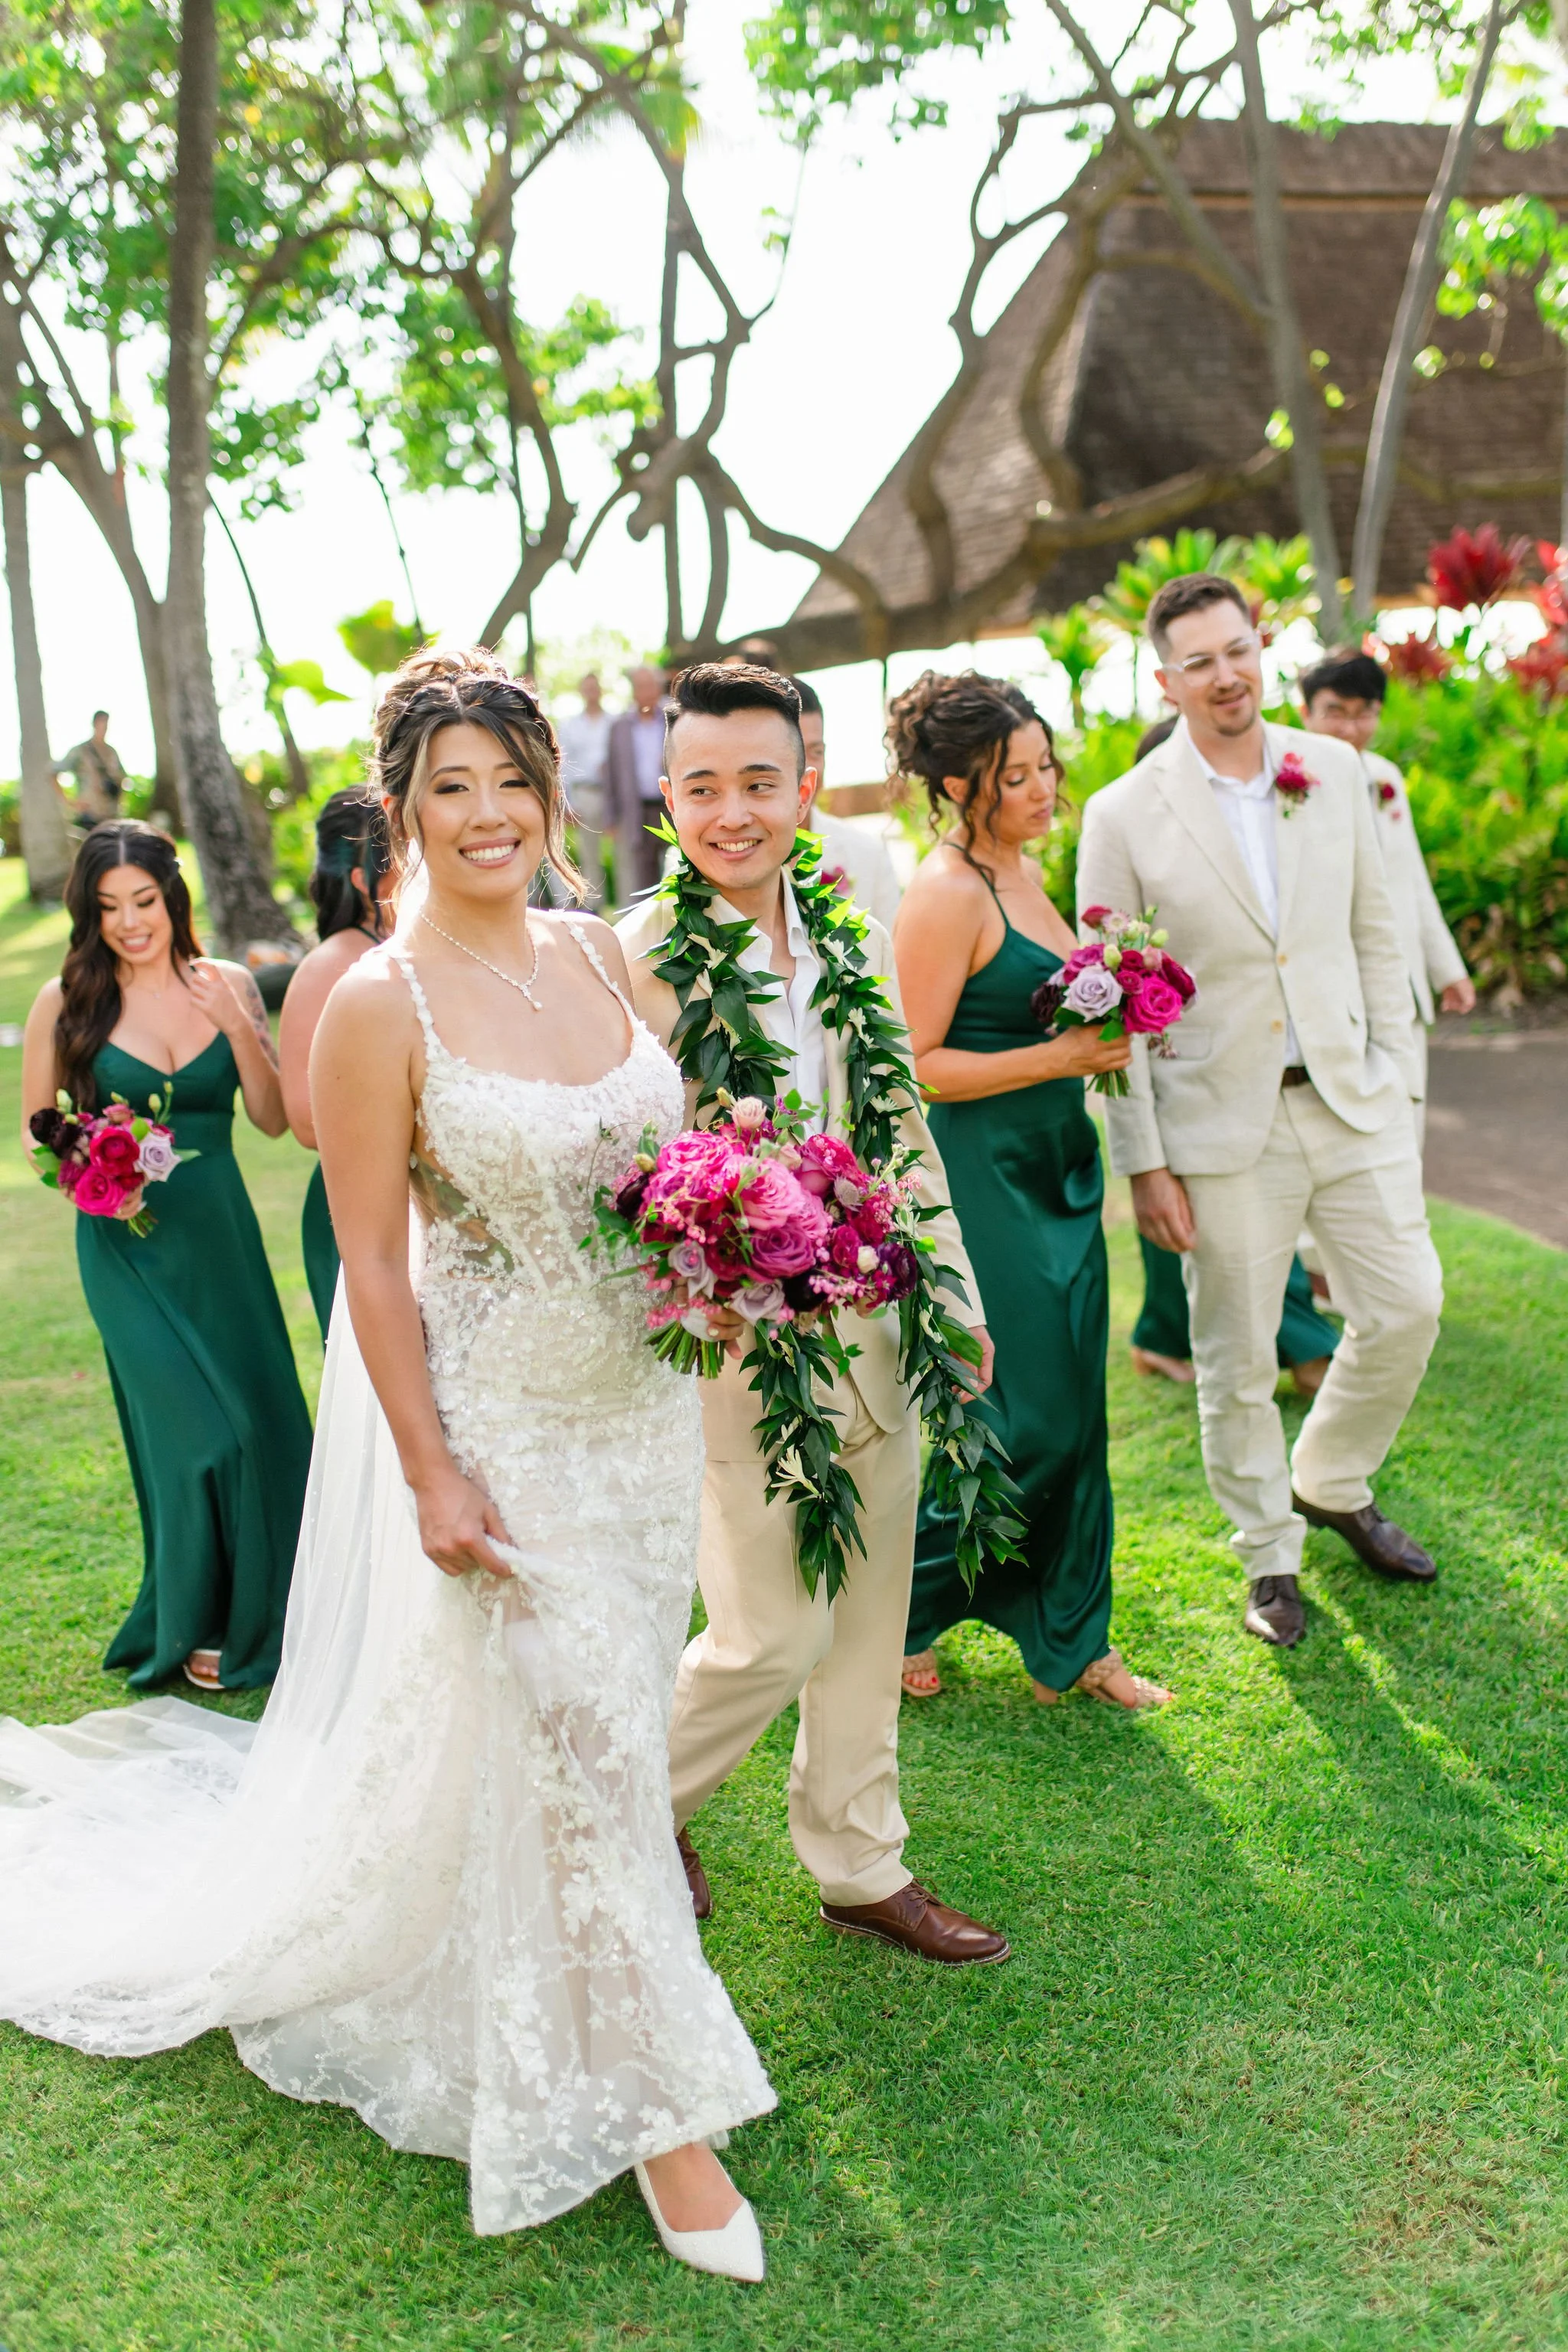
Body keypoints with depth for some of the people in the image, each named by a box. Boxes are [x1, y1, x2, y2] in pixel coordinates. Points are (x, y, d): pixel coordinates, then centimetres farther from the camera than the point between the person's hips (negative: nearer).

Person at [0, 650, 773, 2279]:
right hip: (502, 1421, -6)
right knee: (573, 1751, 3)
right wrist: (430, 1474, -14)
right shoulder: (381, 1005, -16)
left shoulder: (598, 955, 1)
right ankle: (652, 2103, 22)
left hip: (643, 1399, 6)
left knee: (609, 1719, 20)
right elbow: (373, 1264, -14)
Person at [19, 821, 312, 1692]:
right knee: (195, 1432, -5)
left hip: (222, 1234, 3)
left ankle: (258, 1616, 26)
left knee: (260, 1418, 6)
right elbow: (37, 1125, 6)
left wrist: (238, 1027, -14)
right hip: (129, 1244, -2)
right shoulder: (66, 1001, -3)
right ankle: (191, 1628, 16)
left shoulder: (228, 986, 2)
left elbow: (273, 1119, -1)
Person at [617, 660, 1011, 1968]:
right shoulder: (633, 959, -14)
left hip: (873, 1335, 6)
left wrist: (955, 1296, 12)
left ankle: (860, 1867, 36)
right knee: (774, 1635, 2)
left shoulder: (857, 940, 3)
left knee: (866, 1625, 17)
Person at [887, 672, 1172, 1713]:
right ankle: (904, 1616, 20)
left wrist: (1102, 1032, 4)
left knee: (1072, 1411, 12)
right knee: (1013, 1418, -2)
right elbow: (918, 1065, -18)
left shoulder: (1023, 872, 12)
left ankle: (1070, 1643, 24)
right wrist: (1061, 1056, -20)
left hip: (1055, 1171, 9)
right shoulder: (947, 892, -16)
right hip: (984, 1177, -9)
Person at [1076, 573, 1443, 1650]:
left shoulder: (1336, 772, 3)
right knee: (1237, 1360, 7)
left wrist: (1397, 1075, 5)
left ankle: (1332, 1482, 34)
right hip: (1224, 1124, -3)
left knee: (1408, 1308, 7)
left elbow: (1376, 934, 11)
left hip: (1352, 1100, 3)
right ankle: (1270, 1556, 28)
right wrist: (1144, 1164, -8)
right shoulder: (1124, 815, -8)